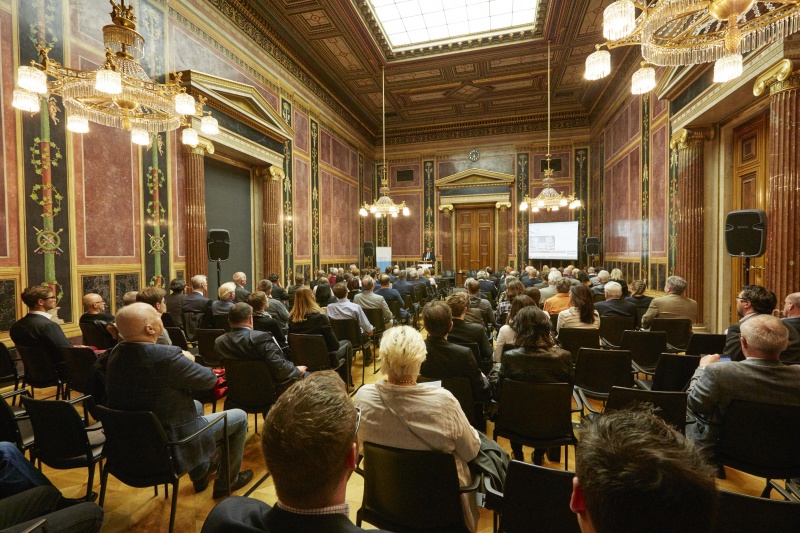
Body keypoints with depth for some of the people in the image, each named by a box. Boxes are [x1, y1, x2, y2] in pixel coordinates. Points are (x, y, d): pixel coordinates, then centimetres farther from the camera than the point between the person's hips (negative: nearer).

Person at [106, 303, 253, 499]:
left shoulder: (116, 353, -6)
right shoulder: (166, 356, -33)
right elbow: (210, 379, -18)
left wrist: (182, 363, -3)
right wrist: (188, 362, 1)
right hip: (169, 445, -8)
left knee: (196, 405, 32)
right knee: (239, 416, 8)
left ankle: (200, 474, 43)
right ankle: (226, 482, 25)